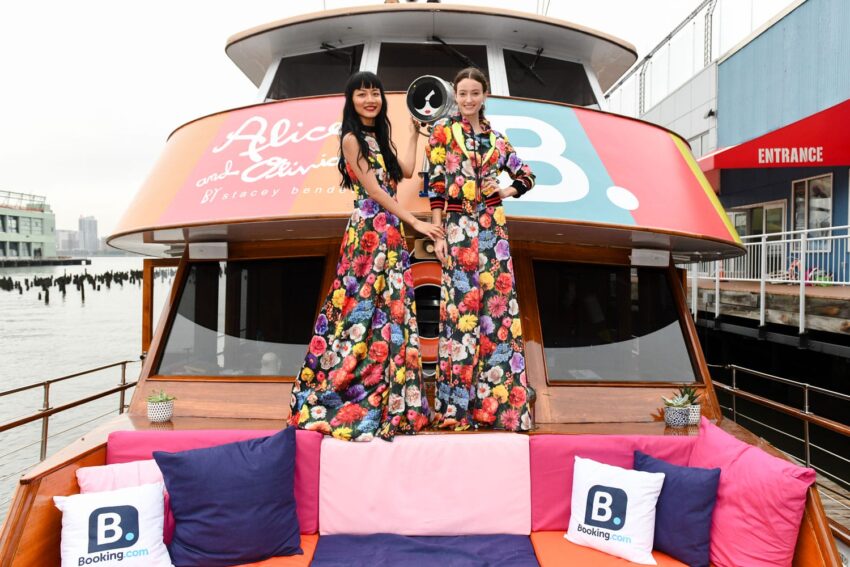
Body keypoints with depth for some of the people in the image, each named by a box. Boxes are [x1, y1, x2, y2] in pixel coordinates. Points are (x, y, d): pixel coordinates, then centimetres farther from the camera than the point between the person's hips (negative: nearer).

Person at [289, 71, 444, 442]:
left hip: (389, 231, 8)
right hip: (368, 229, -8)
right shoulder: (352, 138, -4)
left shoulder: (379, 138, 19)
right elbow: (373, 190, -11)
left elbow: (405, 171, 10)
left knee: (391, 311, 6)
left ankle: (386, 403, 13)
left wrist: (414, 134, 18)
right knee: (364, 308, -8)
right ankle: (344, 403, 1)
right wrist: (415, 222, -12)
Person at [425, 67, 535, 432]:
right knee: (461, 309, -5)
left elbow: (526, 176, 23)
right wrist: (438, 234, -8)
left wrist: (505, 190, 3)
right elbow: (435, 185, -2)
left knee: (498, 308, 1)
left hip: (493, 229, 4)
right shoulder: (442, 131, 4)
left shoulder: (495, 138, 15)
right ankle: (457, 407, 3)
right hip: (458, 228, -4)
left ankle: (493, 401, 10)